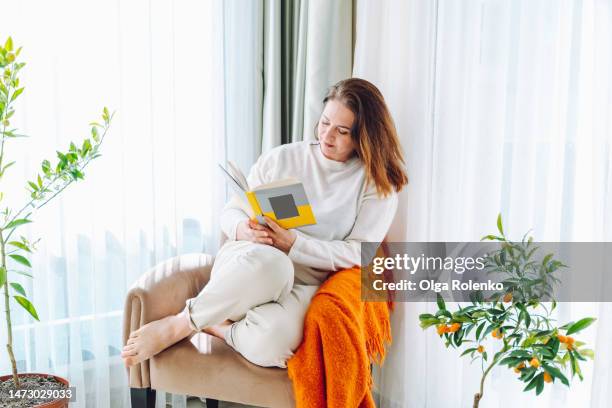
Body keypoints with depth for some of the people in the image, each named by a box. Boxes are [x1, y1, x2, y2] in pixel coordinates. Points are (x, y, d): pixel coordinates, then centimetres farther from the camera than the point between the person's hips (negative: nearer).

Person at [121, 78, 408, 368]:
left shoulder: (379, 185, 5)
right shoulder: (282, 158, 9)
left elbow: (357, 252, -5)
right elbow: (230, 213, 13)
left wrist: (291, 242, -18)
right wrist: (243, 229, -13)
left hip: (302, 285, -1)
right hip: (245, 262, 1)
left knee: (271, 343, -39)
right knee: (268, 261, -41)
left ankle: (214, 325, -7)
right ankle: (178, 325, -19)